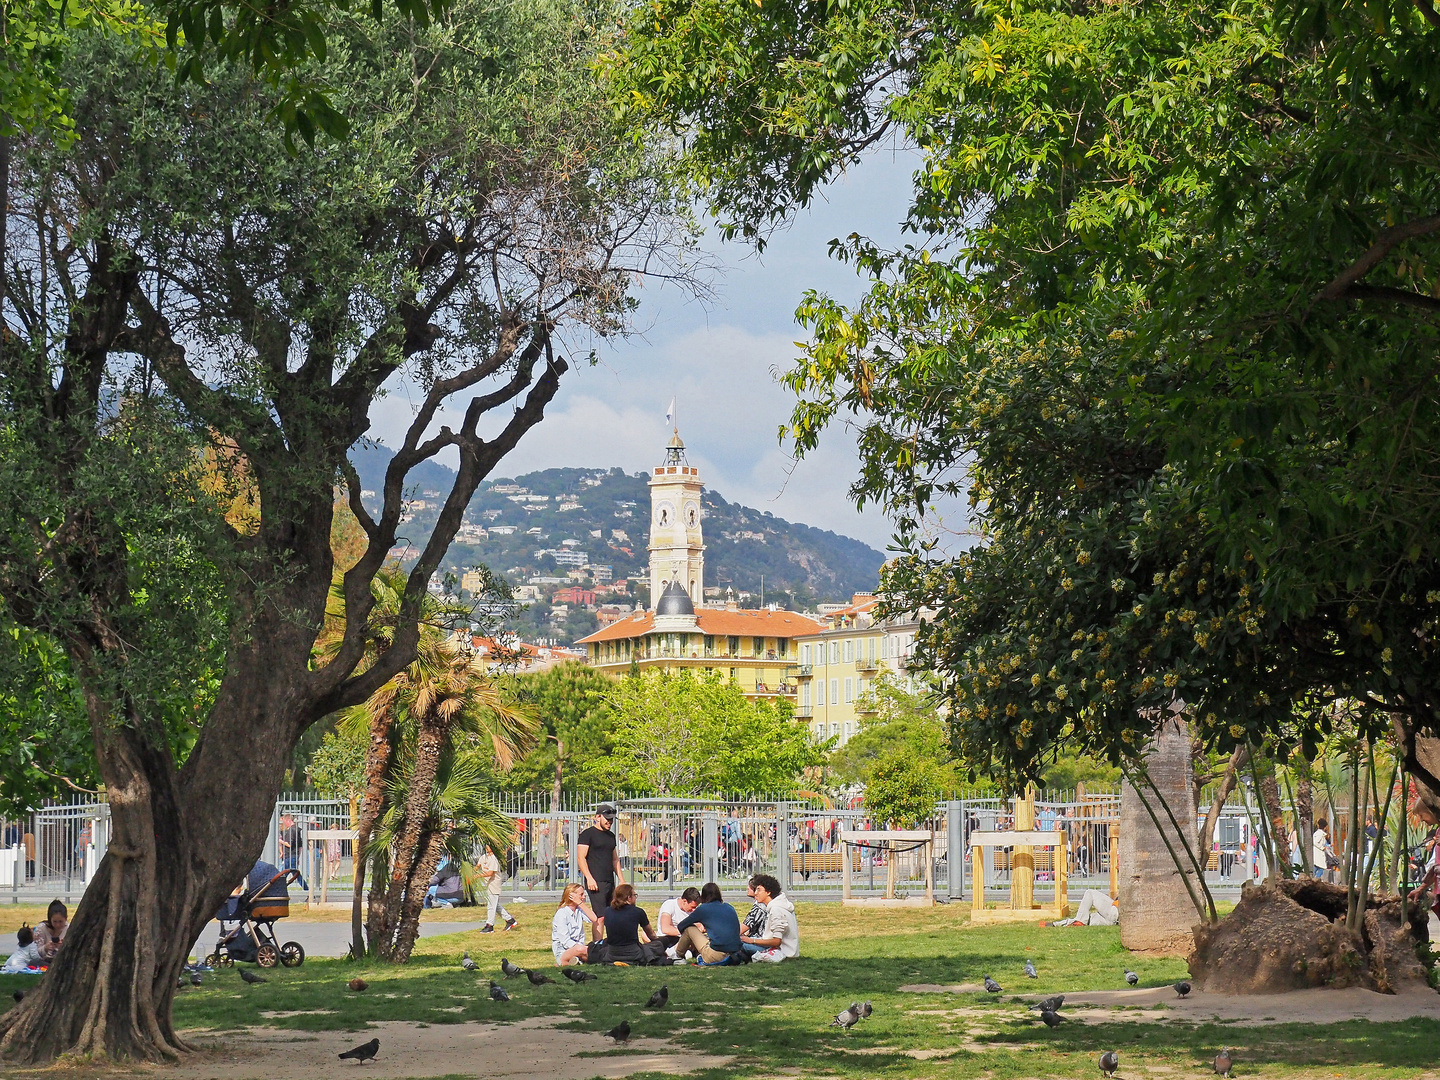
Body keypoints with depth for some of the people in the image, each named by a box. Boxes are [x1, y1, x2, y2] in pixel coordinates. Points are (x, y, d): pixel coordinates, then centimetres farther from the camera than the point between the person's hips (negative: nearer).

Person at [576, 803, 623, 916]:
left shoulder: (611, 836, 20)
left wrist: (622, 881, 19)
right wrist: (589, 878, -20)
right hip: (596, 882, -8)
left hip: (610, 882, 8)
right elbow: (580, 858, -10)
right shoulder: (587, 834, -3)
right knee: (601, 916, -15)